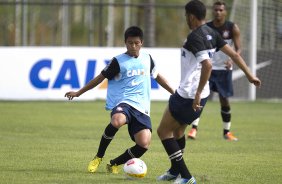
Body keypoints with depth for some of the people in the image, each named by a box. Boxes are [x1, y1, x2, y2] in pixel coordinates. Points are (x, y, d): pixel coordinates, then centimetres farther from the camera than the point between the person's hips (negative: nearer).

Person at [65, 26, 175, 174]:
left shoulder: (147, 59, 15)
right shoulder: (118, 61, 2)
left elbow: (157, 76, 31)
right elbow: (101, 77, 8)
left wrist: (174, 92, 34)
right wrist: (79, 93, 8)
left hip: (141, 107, 4)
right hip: (123, 102, -4)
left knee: (144, 144, -18)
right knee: (117, 121, -41)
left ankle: (114, 164, 8)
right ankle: (98, 157, -18)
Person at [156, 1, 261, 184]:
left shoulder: (195, 37, -21)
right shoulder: (211, 33, 5)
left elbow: (207, 64, -33)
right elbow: (234, 54, 7)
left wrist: (198, 93, -29)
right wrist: (250, 75, 16)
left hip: (188, 96, -9)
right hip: (198, 95, 9)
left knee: (164, 131, 3)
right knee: (178, 130, 28)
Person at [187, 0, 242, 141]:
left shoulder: (232, 28, -4)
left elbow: (238, 49, -8)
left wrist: (232, 60, -27)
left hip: (224, 69, 0)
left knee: (224, 100, 7)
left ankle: (226, 132, 21)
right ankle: (194, 128, -15)